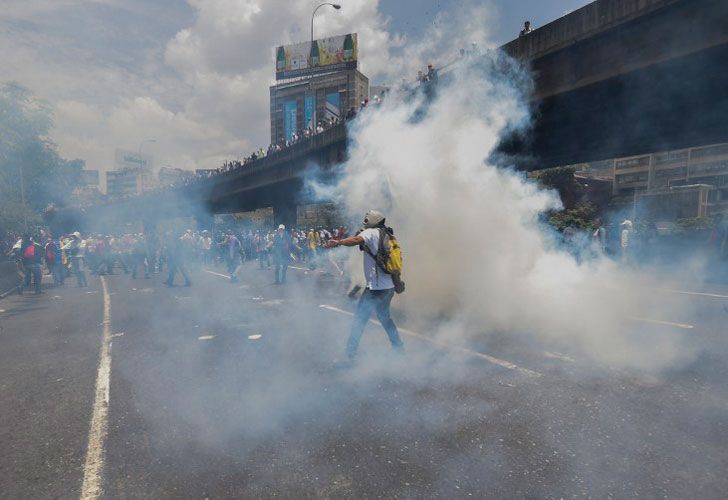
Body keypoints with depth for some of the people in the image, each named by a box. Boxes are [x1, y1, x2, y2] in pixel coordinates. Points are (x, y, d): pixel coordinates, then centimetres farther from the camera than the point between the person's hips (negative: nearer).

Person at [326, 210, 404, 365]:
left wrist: (338, 242, -28)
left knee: (359, 319, -2)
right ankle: (399, 347, 33)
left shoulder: (371, 232, -8)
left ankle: (350, 356, 1)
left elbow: (357, 240, -29)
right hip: (390, 286, 8)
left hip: (376, 287, -8)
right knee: (384, 317, 26)